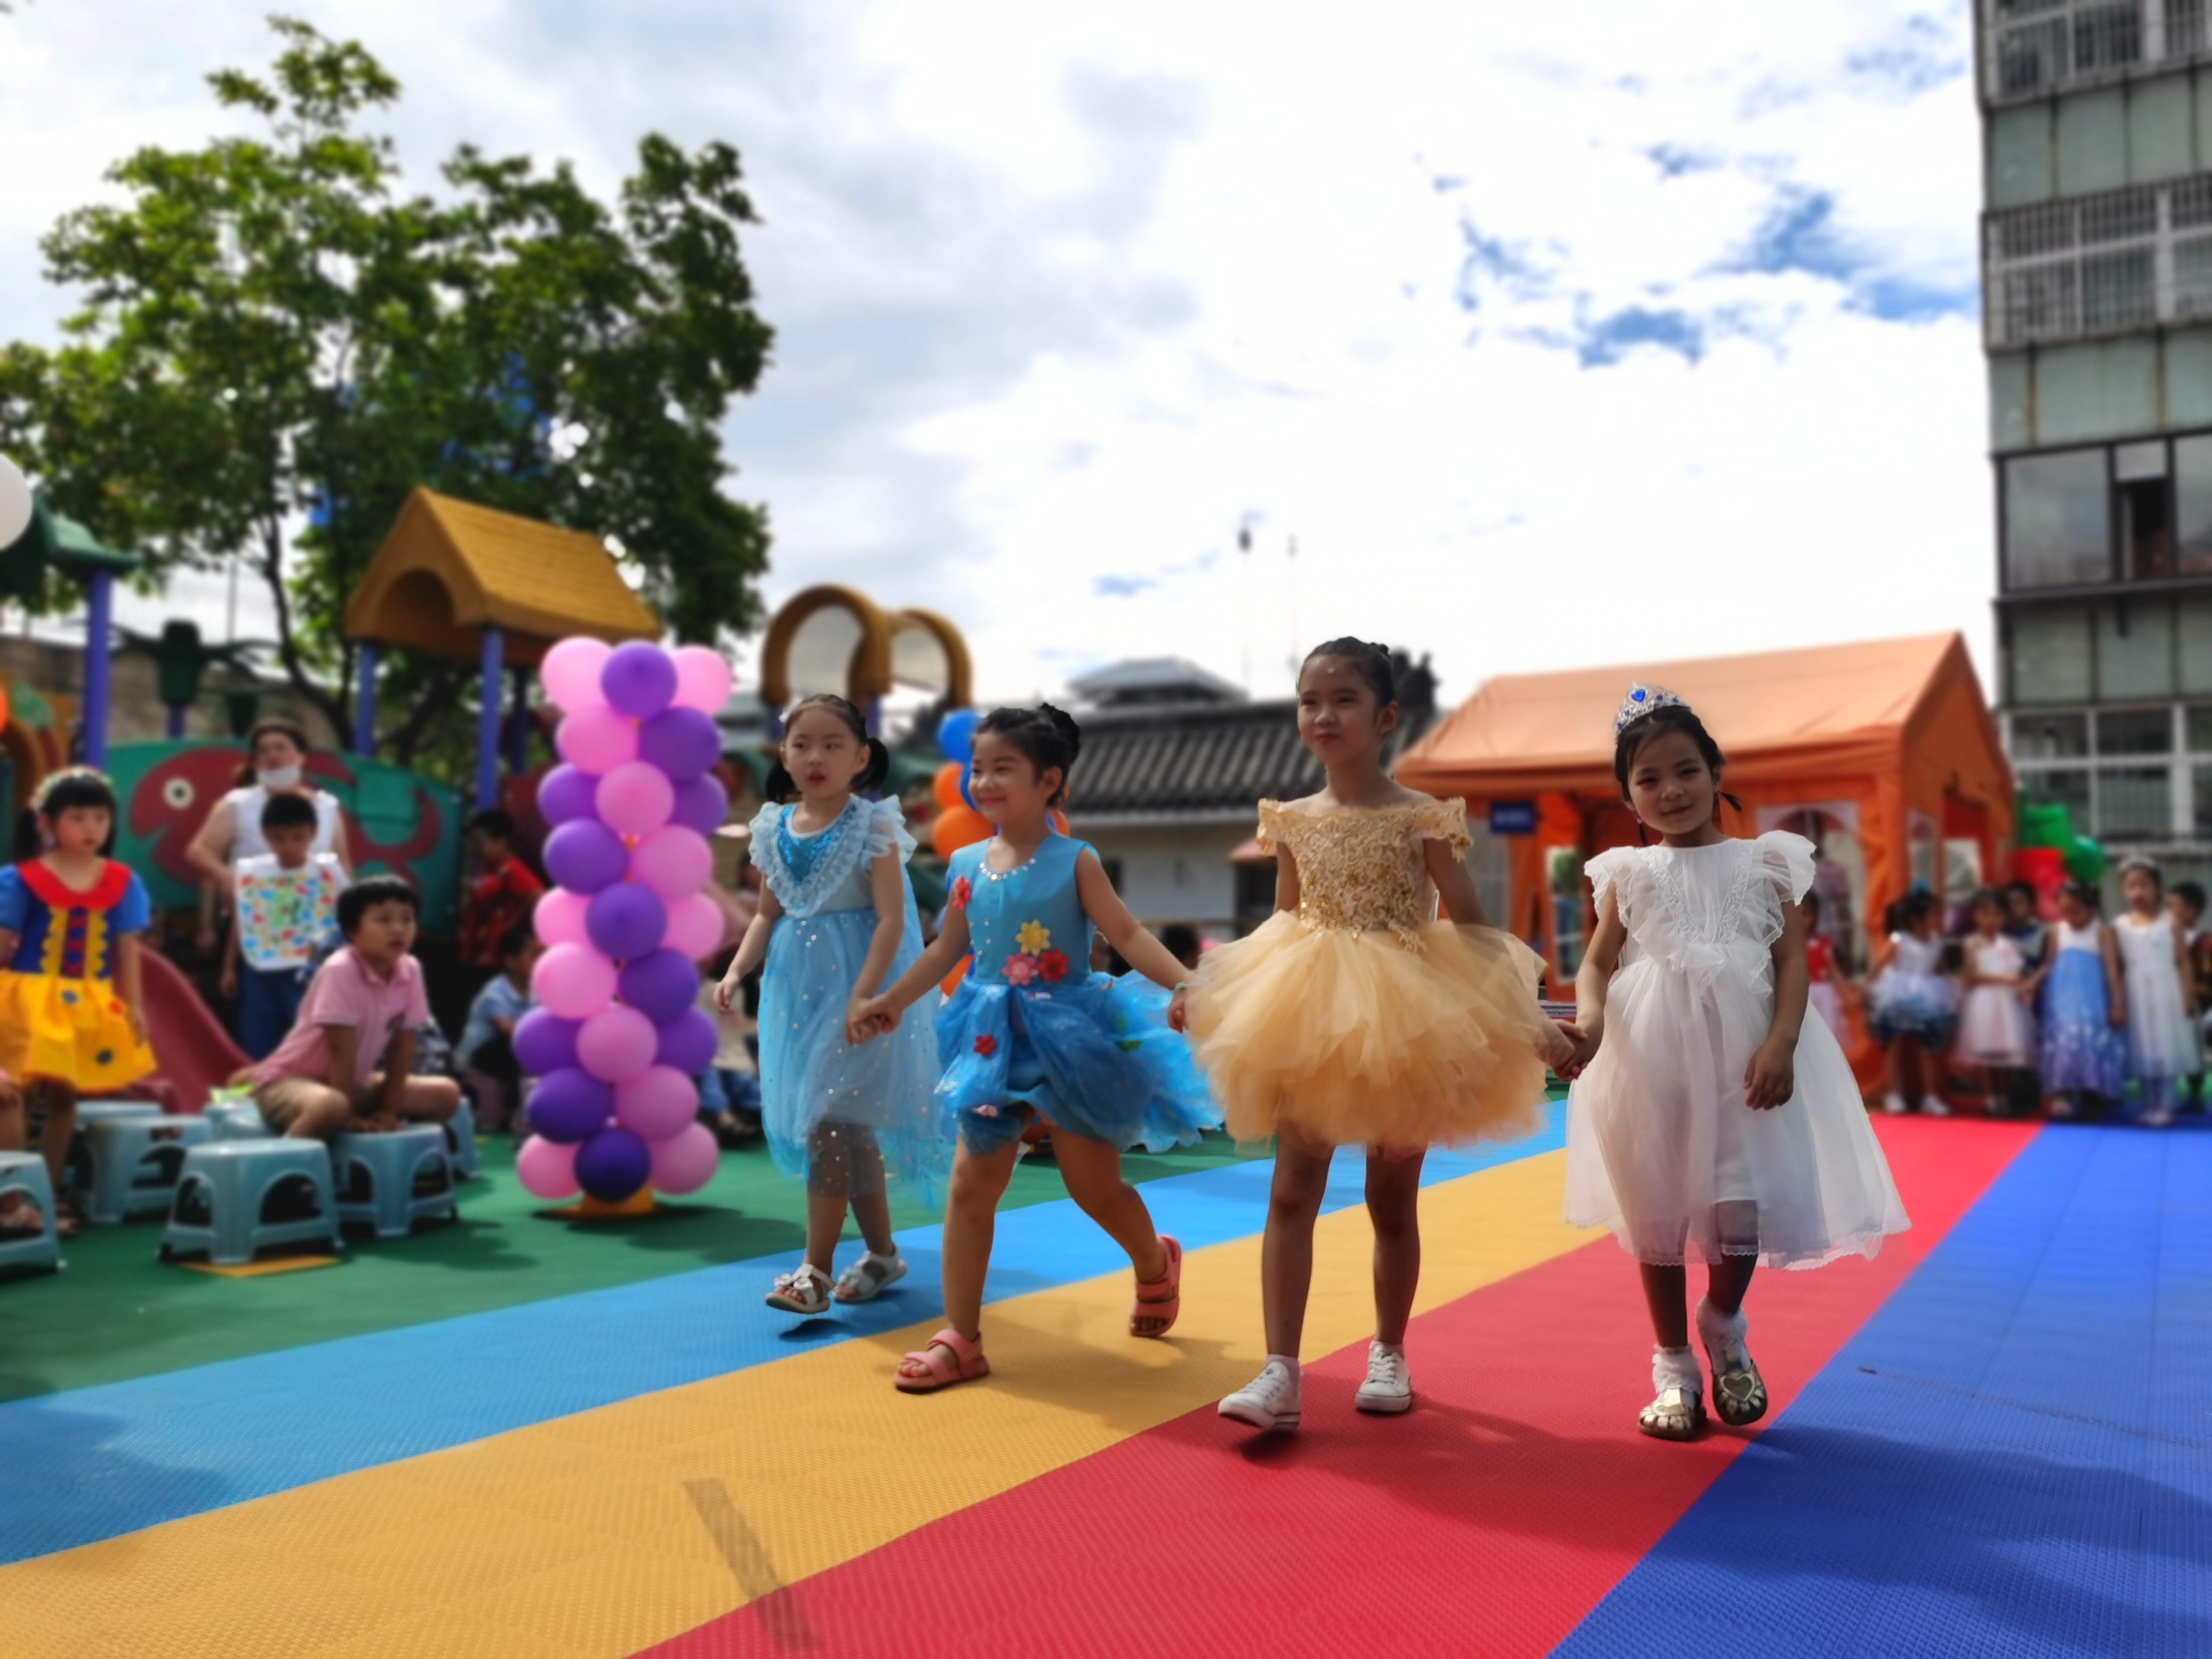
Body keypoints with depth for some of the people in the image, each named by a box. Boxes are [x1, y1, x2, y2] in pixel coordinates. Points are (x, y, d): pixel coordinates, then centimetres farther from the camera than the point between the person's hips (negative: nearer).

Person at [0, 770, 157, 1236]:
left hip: (90, 1006, 3)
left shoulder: (122, 883, 2)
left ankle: (48, 1194, 24)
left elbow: (127, 949, 5)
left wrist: (134, 1006, 3)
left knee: (64, 1097, 12)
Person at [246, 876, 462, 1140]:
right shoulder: (340, 972, -25)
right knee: (331, 1106, -41)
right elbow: (341, 1049, -24)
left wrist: (388, 1110, -5)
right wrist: (348, 1117, -21)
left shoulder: (410, 971, -7)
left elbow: (402, 1045, -2)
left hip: (353, 1083, 7)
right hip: (288, 1080, -7)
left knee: (446, 1093, -1)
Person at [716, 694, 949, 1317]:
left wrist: (863, 996, -23)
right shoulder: (775, 828, 6)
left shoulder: (873, 826, -10)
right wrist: (736, 971, -1)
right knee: (852, 1126, 13)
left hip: (855, 984, -6)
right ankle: (882, 1253, 26)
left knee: (830, 1121, -9)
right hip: (797, 989, 6)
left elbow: (892, 918, -15)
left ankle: (816, 1269, -1)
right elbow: (768, 915, 13)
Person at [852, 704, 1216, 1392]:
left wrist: (1183, 986, -29)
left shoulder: (1073, 862, -10)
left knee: (1094, 1185, 6)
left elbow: (1127, 935, -15)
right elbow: (948, 949, 15)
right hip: (993, 1043, 4)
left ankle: (1156, 1264, 39)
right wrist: (891, 1001, 19)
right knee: (971, 1186, 1)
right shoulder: (968, 865, 3)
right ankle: (960, 1338, 10)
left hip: (1068, 1037, -4)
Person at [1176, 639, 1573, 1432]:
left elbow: (1472, 928, -5)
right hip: (1309, 1021, 3)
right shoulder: (1292, 821, 3)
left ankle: (1388, 1355, 29)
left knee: (1392, 1200, 10)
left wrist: (1525, 1016, -12)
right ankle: (1281, 1372, 0)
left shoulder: (1420, 818, -7)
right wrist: (1207, 991, 8)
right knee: (1292, 1191, -3)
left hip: (1403, 1023, -2)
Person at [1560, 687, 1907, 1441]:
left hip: (1741, 1055, -1)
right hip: (1649, 1058, 1)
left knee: (1741, 1207, -9)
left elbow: (1793, 959, 0)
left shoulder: (1762, 863, 6)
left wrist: (1781, 1043, -15)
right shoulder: (1629, 873, 8)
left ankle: (1724, 1327, 24)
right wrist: (1590, 1018, -16)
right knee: (1656, 1216, 8)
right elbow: (1598, 962, 5)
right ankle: (1674, 1366, 26)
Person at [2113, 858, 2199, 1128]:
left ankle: (2166, 1105, 2)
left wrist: (2189, 995, -5)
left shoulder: (2169, 921, -1)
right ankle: (2150, 1105, 13)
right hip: (2137, 996, 2)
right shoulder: (2120, 926, 3)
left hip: (2166, 993, -2)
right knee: (2143, 1051, 6)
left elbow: (2183, 961, -1)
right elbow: (2118, 967, 5)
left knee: (2168, 1048, -2)